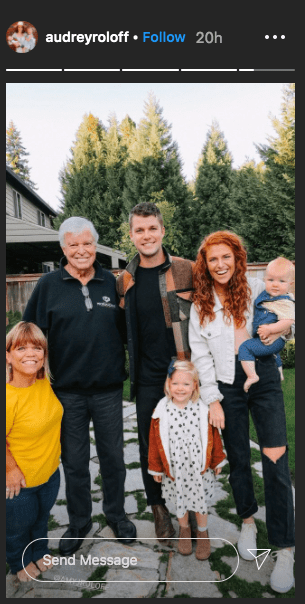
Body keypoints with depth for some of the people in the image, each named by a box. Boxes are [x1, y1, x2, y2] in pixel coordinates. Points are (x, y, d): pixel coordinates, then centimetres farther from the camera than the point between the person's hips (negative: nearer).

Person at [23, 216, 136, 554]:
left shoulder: (111, 282, 1)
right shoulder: (49, 284, -4)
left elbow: (124, 328, 9)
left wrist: (124, 368, 7)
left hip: (108, 389, 1)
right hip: (68, 390, -1)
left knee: (112, 456, 15)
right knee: (74, 460, 14)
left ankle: (116, 514, 39)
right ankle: (79, 522, 36)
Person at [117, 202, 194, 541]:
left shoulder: (188, 271, -3)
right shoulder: (125, 281, 4)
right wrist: (131, 366, 11)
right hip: (148, 378, 2)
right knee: (150, 444, 10)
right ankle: (159, 508, 34)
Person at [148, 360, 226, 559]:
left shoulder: (203, 410, -12)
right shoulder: (161, 412, -13)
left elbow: (213, 436, 0)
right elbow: (155, 442, -3)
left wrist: (217, 461, 7)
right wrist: (156, 468, 3)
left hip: (199, 467, 0)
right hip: (175, 468, 0)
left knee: (200, 499, 14)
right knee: (180, 499, 17)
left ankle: (203, 532, 39)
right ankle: (184, 529, 43)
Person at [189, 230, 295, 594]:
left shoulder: (257, 288, 3)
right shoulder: (200, 305, 4)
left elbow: (279, 320, 16)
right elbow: (200, 356, 3)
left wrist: (278, 331, -8)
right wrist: (212, 400, -2)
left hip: (264, 377, -1)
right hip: (227, 384, 1)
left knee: (276, 463, -4)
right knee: (238, 459, 11)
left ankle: (284, 550, 10)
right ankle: (248, 521, 36)